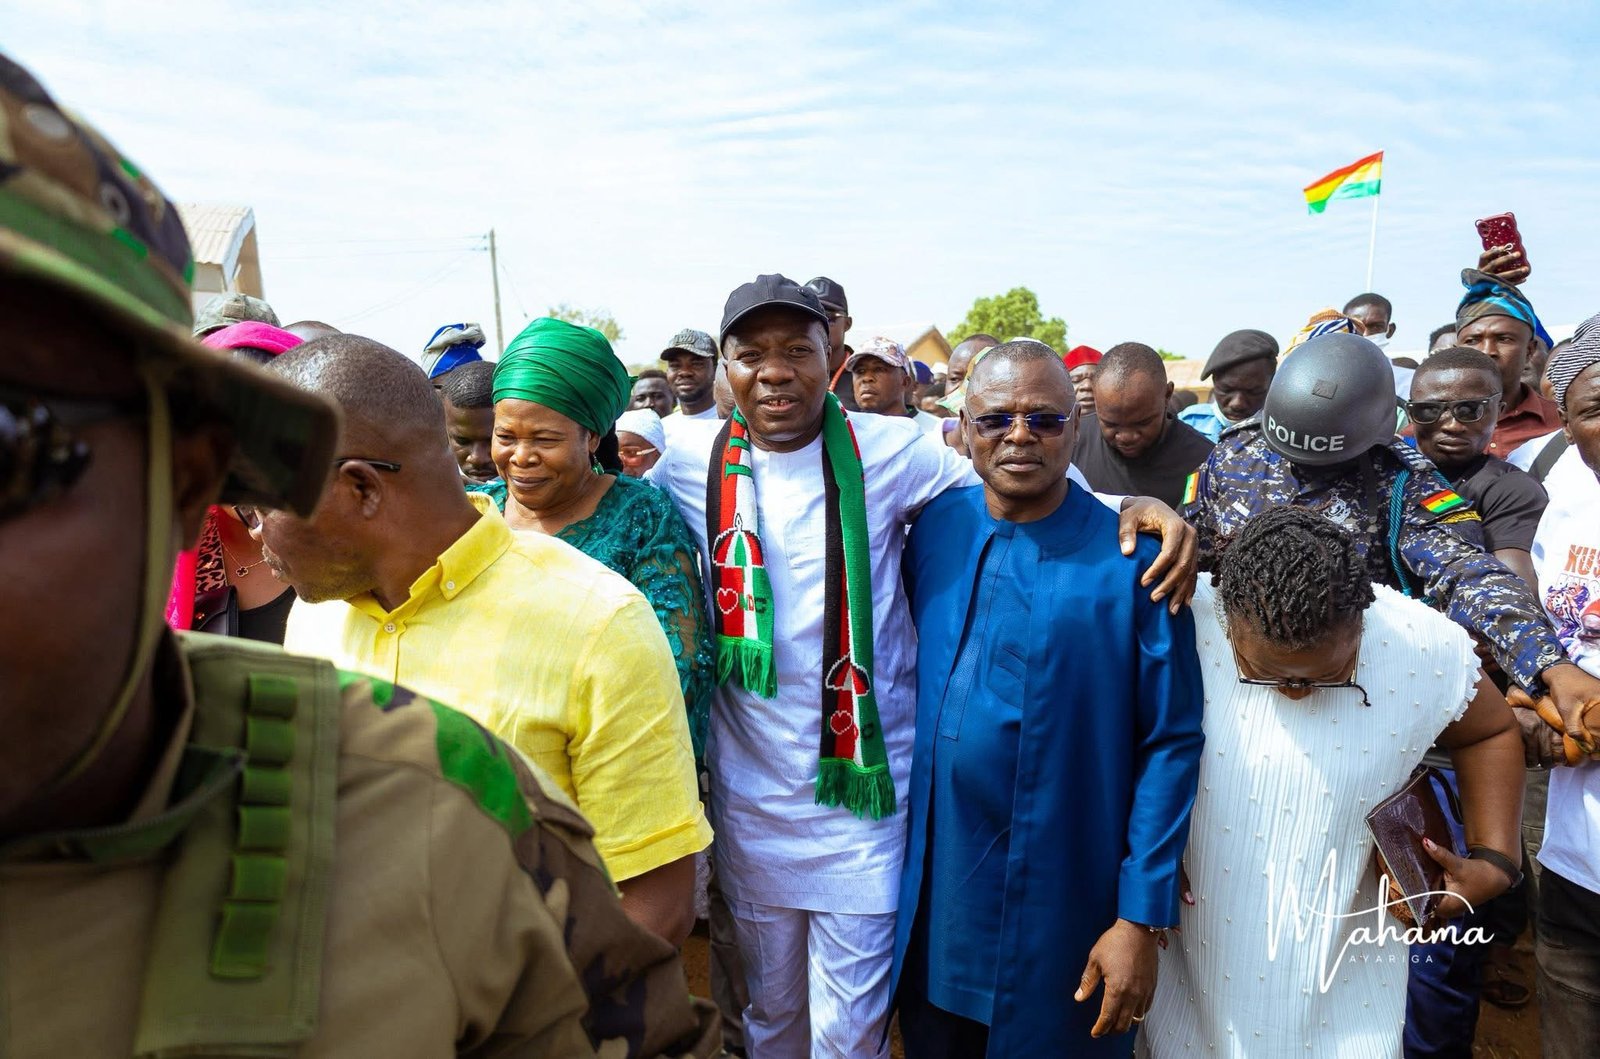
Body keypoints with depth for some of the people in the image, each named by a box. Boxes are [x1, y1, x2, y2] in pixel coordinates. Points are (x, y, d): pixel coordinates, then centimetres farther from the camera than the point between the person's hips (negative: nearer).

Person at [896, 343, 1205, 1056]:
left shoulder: (1134, 558, -13)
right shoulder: (934, 529, -2)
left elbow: (1170, 743, -11)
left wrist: (1142, 919, -11)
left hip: (1065, 916, -3)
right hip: (929, 890, 4)